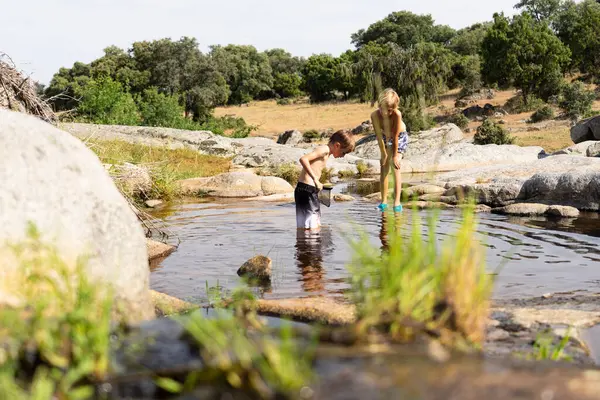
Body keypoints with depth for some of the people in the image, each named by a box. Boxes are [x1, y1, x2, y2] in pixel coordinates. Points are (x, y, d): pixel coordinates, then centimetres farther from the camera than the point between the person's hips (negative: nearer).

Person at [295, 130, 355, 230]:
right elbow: (303, 159, -23)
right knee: (312, 228, -12)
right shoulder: (325, 149, -10)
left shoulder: (325, 152, 20)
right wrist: (315, 179, -25)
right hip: (307, 190, -10)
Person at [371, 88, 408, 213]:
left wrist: (395, 156, -23)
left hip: (400, 137, -3)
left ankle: (397, 202, -13)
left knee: (396, 166, -13)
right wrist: (383, 154, -17)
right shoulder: (375, 115, -31)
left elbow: (395, 136, -31)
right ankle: (384, 201, 8)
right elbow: (379, 136, -22)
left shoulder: (397, 114, -39)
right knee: (384, 167, 1)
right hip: (386, 138, 3)